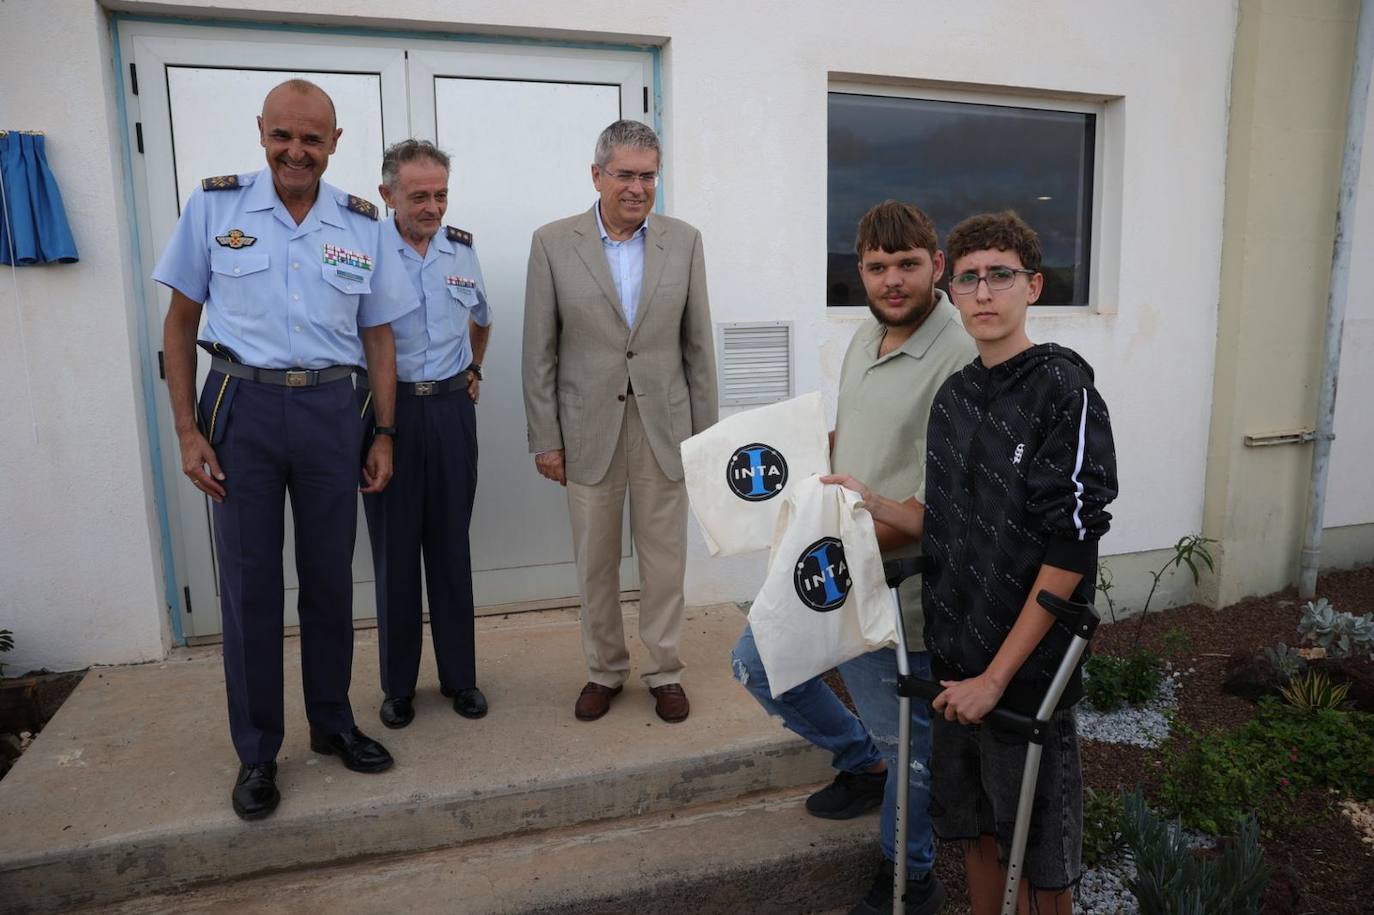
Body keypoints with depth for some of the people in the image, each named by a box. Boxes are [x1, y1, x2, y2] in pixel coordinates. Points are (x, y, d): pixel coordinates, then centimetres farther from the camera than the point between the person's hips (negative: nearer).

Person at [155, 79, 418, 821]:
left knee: (330, 579, 10)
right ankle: (256, 752, 20)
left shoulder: (362, 225, 4)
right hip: (241, 406, -1)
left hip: (329, 410, 2)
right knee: (249, 584, 5)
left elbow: (378, 338, 9)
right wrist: (187, 430, -4)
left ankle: (332, 724, 28)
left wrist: (385, 435, 5)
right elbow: (180, 323, 3)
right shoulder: (213, 206, 0)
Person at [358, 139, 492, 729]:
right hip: (386, 409, -3)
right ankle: (398, 685, 21)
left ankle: (459, 675, 23)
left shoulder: (462, 249, 6)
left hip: (450, 408, 3)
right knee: (394, 550, 6)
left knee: (451, 546, 10)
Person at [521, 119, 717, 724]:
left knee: (664, 558, 8)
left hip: (664, 427, 1)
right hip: (589, 430, 0)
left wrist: (705, 433, 3)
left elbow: (698, 345, 4)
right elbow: (540, 352, -1)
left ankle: (664, 671, 26)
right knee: (595, 561, 10)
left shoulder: (684, 242, 2)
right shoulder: (553, 244, -2)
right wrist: (545, 439, -3)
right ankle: (604, 670, 29)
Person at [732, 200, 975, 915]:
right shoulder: (866, 337, 7)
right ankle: (861, 762, 42)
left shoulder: (959, 360, -22)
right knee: (756, 665, 22)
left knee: (906, 741, 12)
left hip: (894, 589, -8)